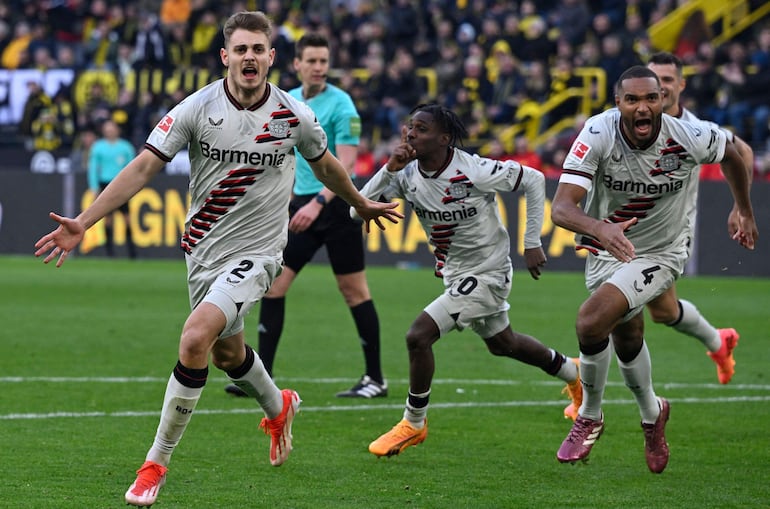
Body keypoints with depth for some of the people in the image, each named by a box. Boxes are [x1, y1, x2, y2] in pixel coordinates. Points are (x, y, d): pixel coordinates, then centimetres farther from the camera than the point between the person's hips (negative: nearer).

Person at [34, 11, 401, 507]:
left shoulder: (295, 117, -8)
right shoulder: (197, 109, -10)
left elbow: (326, 166, 13)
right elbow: (144, 166, -12)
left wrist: (362, 205, 29)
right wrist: (82, 223, -19)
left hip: (255, 252, -3)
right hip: (203, 248, 3)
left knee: (195, 338, -24)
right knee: (228, 351, 21)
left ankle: (157, 461, -13)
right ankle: (278, 407, 56)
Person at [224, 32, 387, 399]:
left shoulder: (340, 104, -11)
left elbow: (346, 163, -18)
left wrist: (318, 203, -27)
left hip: (335, 204, -6)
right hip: (302, 204, 7)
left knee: (354, 292, -1)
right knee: (273, 284, -2)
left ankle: (375, 379, 8)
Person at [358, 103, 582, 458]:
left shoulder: (473, 172, -27)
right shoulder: (407, 175, -11)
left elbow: (534, 180, -15)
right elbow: (359, 209, -16)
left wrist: (532, 243, -12)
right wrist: (388, 170, -29)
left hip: (487, 274, -8)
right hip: (454, 272, 8)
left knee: (419, 334, -19)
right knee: (501, 343, 28)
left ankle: (414, 424, -1)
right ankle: (573, 373, 53)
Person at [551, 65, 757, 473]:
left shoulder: (690, 138, -24)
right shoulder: (598, 134, -26)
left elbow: (730, 153, 2)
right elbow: (561, 208, -34)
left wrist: (745, 212, 15)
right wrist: (601, 228, -55)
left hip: (659, 253, -3)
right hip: (606, 250, 3)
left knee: (591, 322, -23)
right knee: (626, 340, 21)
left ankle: (589, 417, 2)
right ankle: (651, 415, 52)